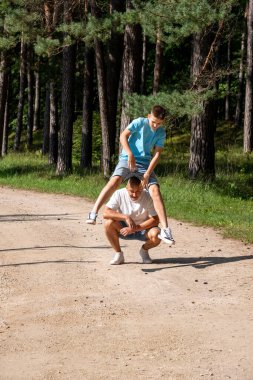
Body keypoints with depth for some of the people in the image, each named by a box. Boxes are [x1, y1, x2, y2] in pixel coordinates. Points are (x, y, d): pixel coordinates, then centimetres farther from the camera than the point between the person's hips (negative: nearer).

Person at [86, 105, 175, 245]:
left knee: (155, 190, -16)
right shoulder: (140, 122, -5)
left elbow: (157, 154, -1)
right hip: (128, 159, -2)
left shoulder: (161, 133, 3)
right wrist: (130, 155, -22)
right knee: (115, 180, -30)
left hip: (146, 163, 3)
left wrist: (147, 174, -11)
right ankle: (93, 213, -33)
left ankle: (165, 229, -18)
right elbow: (123, 136, -10)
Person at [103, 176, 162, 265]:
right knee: (108, 223, -28)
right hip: (125, 228, 1)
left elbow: (155, 220, -21)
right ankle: (118, 253, -8)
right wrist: (126, 217, -36)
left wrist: (135, 228, -30)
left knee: (156, 234, -33)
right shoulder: (119, 194, -17)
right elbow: (105, 213, -25)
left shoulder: (148, 196, -18)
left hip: (144, 229, -1)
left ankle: (144, 250, 3)